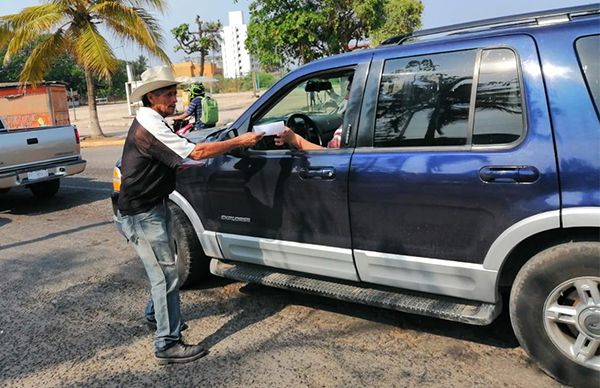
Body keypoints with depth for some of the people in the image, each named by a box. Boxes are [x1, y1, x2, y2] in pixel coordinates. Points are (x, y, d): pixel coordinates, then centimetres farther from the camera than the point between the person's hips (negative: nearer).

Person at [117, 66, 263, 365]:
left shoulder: (151, 122, 12)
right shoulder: (149, 127, -22)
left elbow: (177, 159, 20)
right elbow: (196, 152, -27)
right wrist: (240, 141, -22)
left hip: (152, 207, 11)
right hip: (142, 214, -11)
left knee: (161, 267, 24)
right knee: (166, 275, -7)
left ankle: (155, 312, 44)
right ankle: (168, 345, 0)